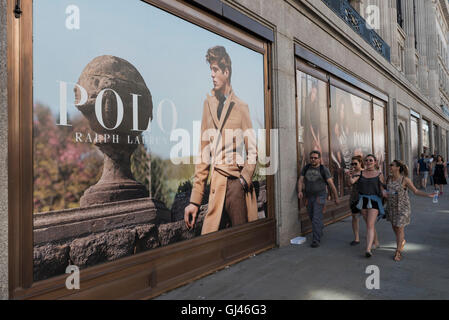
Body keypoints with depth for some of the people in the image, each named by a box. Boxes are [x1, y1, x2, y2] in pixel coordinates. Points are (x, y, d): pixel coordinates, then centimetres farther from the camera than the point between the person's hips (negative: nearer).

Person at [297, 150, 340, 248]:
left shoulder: (324, 169, -9)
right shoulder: (306, 168, 2)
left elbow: (331, 184, -6)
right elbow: (300, 181, -4)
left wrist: (336, 197, -2)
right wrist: (300, 191, -22)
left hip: (320, 197, -5)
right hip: (309, 197, 5)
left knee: (316, 219, -13)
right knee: (312, 217, 18)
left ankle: (316, 240, -7)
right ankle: (319, 232, 44)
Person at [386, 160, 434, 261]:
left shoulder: (405, 179, -16)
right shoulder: (389, 178, -2)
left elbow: (416, 191, -10)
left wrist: (428, 195, -22)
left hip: (402, 207, -5)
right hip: (391, 206, 5)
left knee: (399, 228, -4)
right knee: (394, 227, 16)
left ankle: (398, 251, 7)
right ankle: (402, 241, 46)